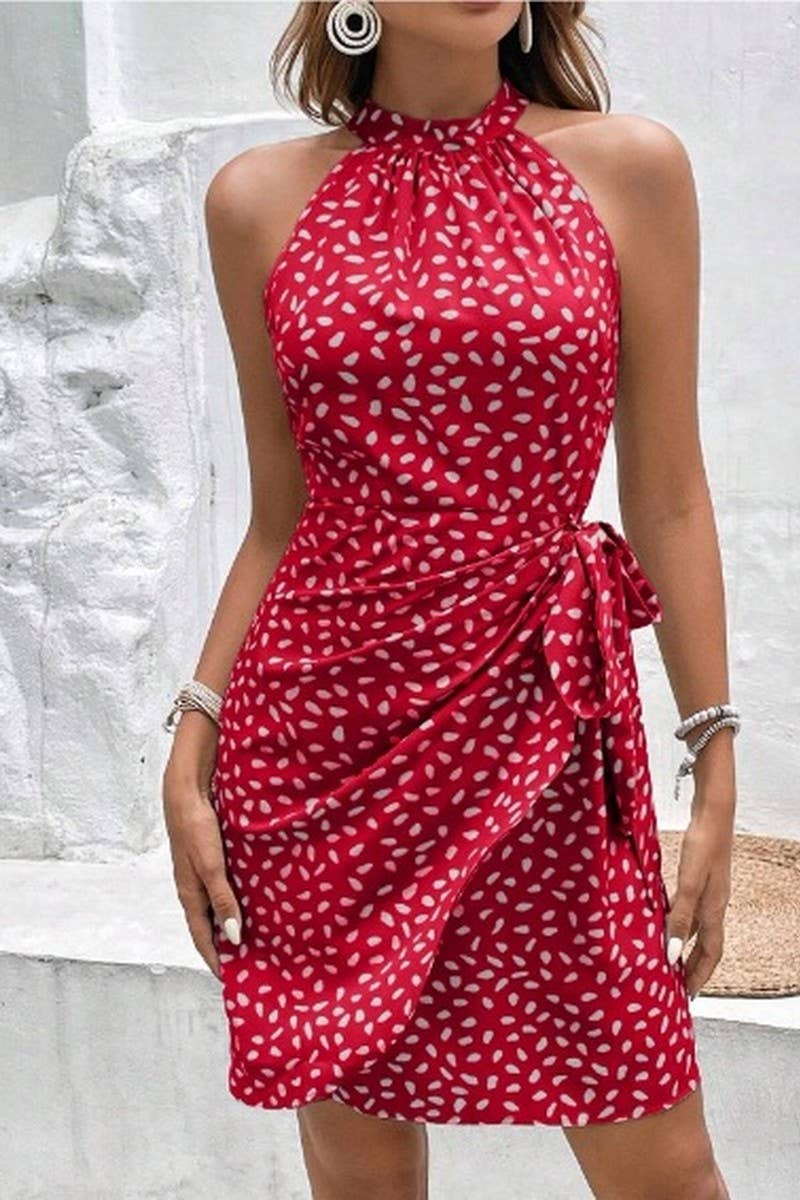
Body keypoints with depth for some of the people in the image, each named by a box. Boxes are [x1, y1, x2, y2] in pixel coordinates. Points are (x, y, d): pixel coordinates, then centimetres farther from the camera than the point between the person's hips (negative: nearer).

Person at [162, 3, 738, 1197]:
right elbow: (277, 516, 9)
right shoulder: (262, 200, 5)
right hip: (323, 734, 1)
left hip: (541, 725, 0)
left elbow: (667, 497, 2)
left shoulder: (628, 169, 2)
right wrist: (191, 757, 5)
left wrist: (715, 773, 1)